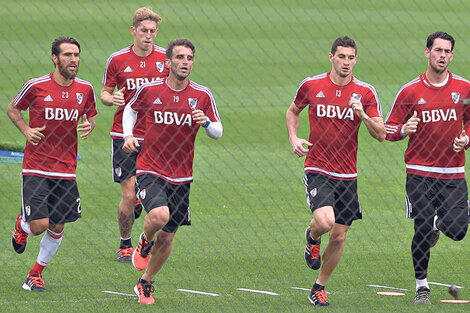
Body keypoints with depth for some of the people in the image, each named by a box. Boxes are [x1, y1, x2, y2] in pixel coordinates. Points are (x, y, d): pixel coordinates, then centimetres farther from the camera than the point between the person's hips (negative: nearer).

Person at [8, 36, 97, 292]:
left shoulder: (85, 89, 2)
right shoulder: (36, 86, -8)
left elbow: (90, 116, 19)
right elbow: (12, 109, 8)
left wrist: (89, 126, -4)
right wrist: (26, 130, -8)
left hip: (66, 170, 4)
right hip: (35, 168, -4)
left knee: (57, 227, 5)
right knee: (39, 225, -12)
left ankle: (36, 274, 25)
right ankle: (22, 224, 24)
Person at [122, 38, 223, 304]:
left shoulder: (202, 95, -1)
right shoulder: (149, 90, -5)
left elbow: (218, 132, 5)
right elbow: (131, 109, 16)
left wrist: (206, 122, -17)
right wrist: (128, 135, -1)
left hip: (181, 177, 3)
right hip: (150, 170, -3)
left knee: (167, 237, 7)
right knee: (160, 215, -30)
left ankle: (145, 283, 30)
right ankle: (145, 242, 5)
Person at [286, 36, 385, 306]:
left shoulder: (365, 92, -1)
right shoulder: (311, 86, -1)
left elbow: (381, 134, -3)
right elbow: (293, 111, 18)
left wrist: (363, 115, -21)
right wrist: (293, 138, 1)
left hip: (347, 174, 2)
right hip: (317, 170, -2)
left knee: (339, 236, 5)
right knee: (325, 221, -25)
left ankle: (320, 287, 25)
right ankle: (312, 238, 12)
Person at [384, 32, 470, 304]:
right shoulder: (410, 91, -2)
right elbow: (388, 129, 3)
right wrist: (403, 130, -19)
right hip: (420, 172, -1)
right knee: (422, 230, -6)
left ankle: (438, 224, 30)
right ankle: (422, 285, 12)